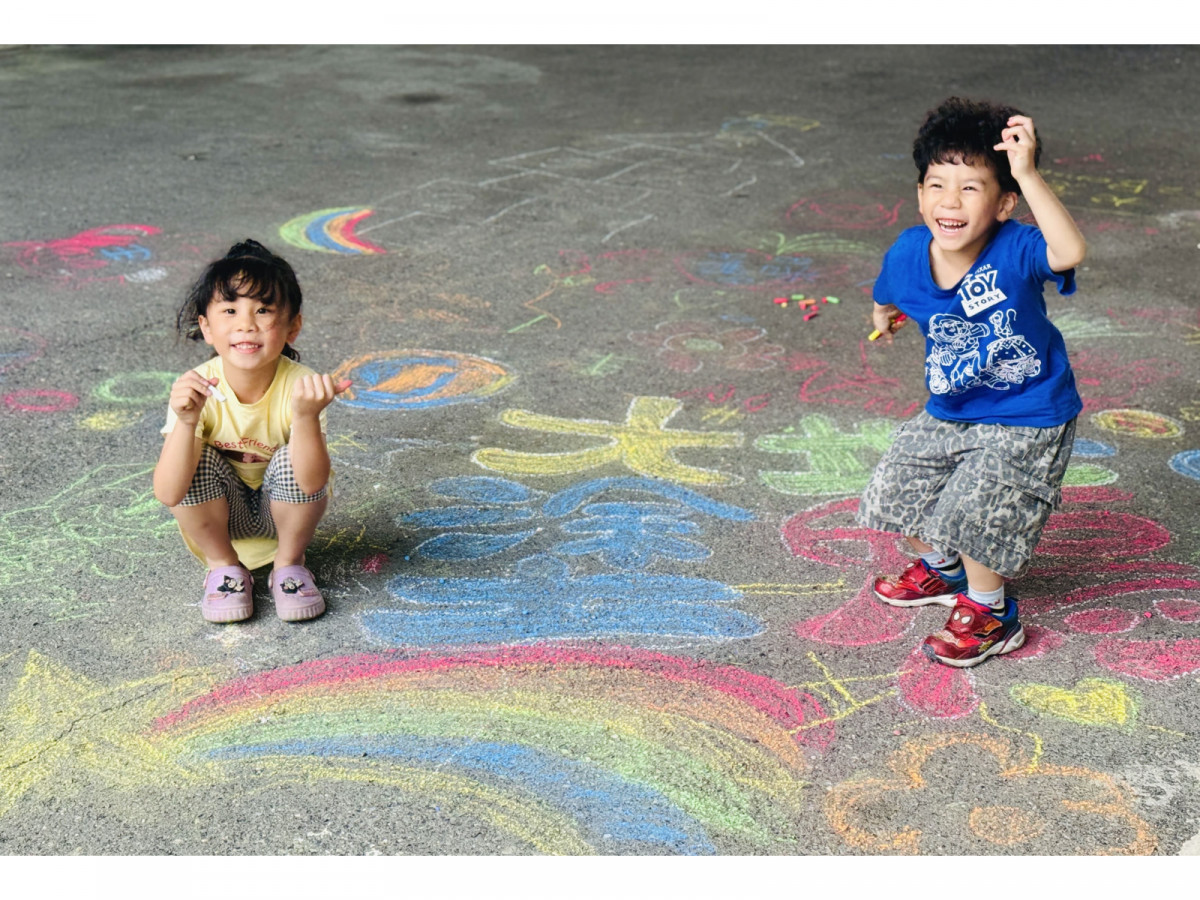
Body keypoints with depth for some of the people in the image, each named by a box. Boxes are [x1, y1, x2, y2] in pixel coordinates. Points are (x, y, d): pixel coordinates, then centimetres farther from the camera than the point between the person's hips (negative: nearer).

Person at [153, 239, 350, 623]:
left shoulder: (299, 386, -26)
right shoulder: (197, 389, -25)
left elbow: (312, 484, -36)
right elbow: (168, 495, -31)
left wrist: (306, 417, -51)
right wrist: (186, 422, -46)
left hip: (279, 509, 0)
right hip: (221, 513, 1)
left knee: (291, 460, -29)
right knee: (197, 458, -27)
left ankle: (289, 563, -2)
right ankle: (223, 565, -2)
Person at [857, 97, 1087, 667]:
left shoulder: (1014, 250, -28)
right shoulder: (908, 253, -13)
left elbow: (1069, 252, -52)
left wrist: (1026, 174, -55)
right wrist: (883, 314, 32)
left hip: (1027, 421, -6)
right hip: (949, 412, 7)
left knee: (973, 513, -15)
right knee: (897, 491, 14)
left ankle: (990, 616, 14)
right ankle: (941, 571, 45)